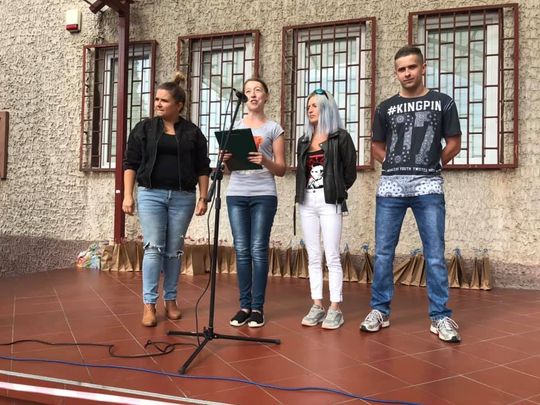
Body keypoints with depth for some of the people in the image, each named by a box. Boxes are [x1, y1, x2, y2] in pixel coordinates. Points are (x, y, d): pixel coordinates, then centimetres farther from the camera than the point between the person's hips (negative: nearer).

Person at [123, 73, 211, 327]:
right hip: (151, 194, -1)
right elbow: (130, 163, 5)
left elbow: (202, 168, 8)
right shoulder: (144, 128, 6)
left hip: (183, 197, 1)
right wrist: (128, 195, -2)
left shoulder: (193, 132, 7)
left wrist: (203, 198, 1)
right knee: (153, 248, -5)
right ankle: (149, 304, 3)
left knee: (174, 251, 6)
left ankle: (170, 301, 18)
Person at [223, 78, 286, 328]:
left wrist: (265, 161, -16)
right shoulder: (235, 127, 15)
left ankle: (258, 307, 4)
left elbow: (281, 169, 3)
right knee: (242, 251, 2)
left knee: (258, 250, -5)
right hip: (236, 194, 3)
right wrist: (225, 159, -6)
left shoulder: (273, 128, 6)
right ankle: (244, 306, 9)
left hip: (263, 195, -3)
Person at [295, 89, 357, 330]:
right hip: (307, 202, 5)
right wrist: (303, 193, 9)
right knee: (313, 257, 6)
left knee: (332, 257, -4)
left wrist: (335, 191, 4)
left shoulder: (340, 137, -1)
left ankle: (335, 309, 4)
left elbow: (350, 172, 1)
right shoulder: (304, 141, 16)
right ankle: (317, 307, 13)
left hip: (329, 203, -5)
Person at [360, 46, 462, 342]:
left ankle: (440, 317, 10)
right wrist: (395, 165, 7)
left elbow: (454, 143, 11)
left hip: (428, 187, -1)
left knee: (435, 255, -1)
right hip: (390, 186, 2)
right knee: (383, 253, 3)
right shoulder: (386, 108, 12)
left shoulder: (443, 103, 9)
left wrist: (431, 165, 9)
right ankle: (379, 310, 14)